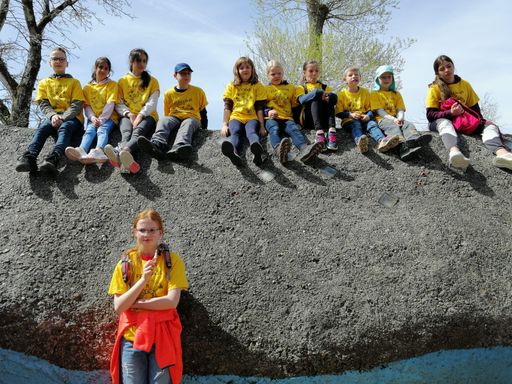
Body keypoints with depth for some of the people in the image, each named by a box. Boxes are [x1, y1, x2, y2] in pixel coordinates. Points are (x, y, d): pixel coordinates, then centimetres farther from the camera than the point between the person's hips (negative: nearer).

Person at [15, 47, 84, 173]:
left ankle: (54, 158, -61)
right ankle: (30, 158, -50)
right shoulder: (44, 82, 22)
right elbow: (43, 104, 9)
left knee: (64, 128, -36)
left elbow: (77, 106, 1)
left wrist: (62, 118, -17)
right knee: (42, 128, -30)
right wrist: (53, 116, -15)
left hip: (72, 117, -2)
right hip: (52, 117, 3)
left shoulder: (74, 82, 14)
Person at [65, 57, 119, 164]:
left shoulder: (112, 84, 11)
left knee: (102, 130, -34)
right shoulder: (88, 87, 20)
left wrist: (101, 120, -14)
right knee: (89, 130, -30)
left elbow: (110, 104, -2)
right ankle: (81, 151, -61)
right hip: (93, 119, 2)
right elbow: (87, 106, 11)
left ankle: (99, 151, -66)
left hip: (109, 118, -2)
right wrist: (93, 118, -11)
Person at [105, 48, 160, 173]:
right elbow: (119, 104, 12)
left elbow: (152, 103, 5)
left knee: (138, 131, -38)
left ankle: (120, 151, -72)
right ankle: (127, 157, -70)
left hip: (147, 116, -1)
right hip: (127, 116, 1)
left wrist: (140, 115, -14)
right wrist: (129, 114, -10)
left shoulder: (152, 81, 19)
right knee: (126, 133, -36)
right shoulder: (123, 81, 22)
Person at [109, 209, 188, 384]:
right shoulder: (126, 263, 2)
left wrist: (134, 303, -10)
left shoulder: (172, 260, -2)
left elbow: (172, 301, -12)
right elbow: (118, 307, -5)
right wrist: (143, 279, -17)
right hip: (131, 336, 2)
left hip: (161, 338, -1)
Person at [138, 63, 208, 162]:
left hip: (192, 118, -2)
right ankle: (157, 145, -63)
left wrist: (204, 130, 9)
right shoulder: (169, 93, 11)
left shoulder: (198, 92, 10)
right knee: (162, 121, -32)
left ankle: (178, 148, -71)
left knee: (187, 124, -39)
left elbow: (203, 112, 14)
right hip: (174, 118, 2)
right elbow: (167, 114, 20)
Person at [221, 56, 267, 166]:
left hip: (252, 118, -1)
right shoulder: (231, 86, 20)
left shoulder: (258, 86, 17)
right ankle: (234, 152, -67)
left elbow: (260, 107, 9)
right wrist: (224, 125, 1)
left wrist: (262, 126, -1)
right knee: (235, 132, -34)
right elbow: (227, 107, 13)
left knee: (251, 131, -35)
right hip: (236, 117, 1)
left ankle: (257, 152, -68)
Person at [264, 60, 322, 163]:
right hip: (271, 118, -2)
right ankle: (279, 149, -71)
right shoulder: (266, 89, 20)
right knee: (274, 129, -39)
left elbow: (295, 105, 28)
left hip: (287, 118, 2)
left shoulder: (291, 87, 26)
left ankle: (304, 148, -66)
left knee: (294, 129, -34)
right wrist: (268, 112, -7)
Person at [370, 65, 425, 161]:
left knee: (408, 124, -30)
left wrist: (400, 118, -13)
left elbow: (400, 110, 13)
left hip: (396, 120, 4)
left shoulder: (396, 94, 27)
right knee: (393, 127, -38)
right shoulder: (374, 94, 12)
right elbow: (379, 111, -2)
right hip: (382, 120, -4)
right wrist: (393, 119, -18)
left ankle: (414, 140, -65)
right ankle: (402, 146, -69)